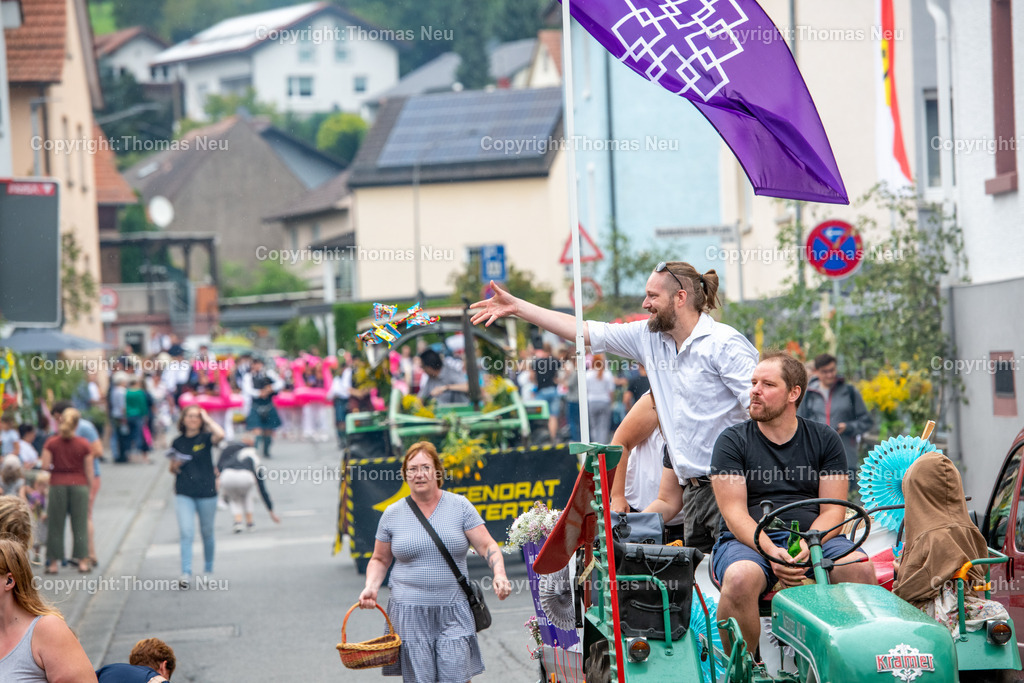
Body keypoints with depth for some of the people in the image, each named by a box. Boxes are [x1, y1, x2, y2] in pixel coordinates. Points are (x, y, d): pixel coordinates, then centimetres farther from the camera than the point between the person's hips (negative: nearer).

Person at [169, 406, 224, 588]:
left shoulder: (205, 438, -1)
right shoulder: (178, 442, 7)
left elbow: (220, 435, -25)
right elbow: (172, 469, 16)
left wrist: (207, 418, -12)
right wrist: (175, 466, -7)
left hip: (206, 492, -1)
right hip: (184, 494, 1)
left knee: (207, 532, 12)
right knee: (186, 533, -11)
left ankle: (209, 571, 30)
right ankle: (186, 574, -14)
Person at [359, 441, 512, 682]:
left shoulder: (459, 506, 4)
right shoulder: (392, 514, 7)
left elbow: (487, 547, 1)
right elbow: (380, 560, 16)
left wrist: (499, 575, -17)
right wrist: (371, 587, -2)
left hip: (453, 611, -1)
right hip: (410, 614, 1)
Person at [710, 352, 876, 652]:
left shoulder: (825, 440, 11)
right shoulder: (732, 441, 5)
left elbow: (833, 511, 4)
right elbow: (734, 512, -5)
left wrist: (808, 544, -19)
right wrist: (772, 553, -23)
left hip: (815, 538, 2)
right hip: (749, 539, -2)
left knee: (861, 569, -27)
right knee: (741, 578, -36)